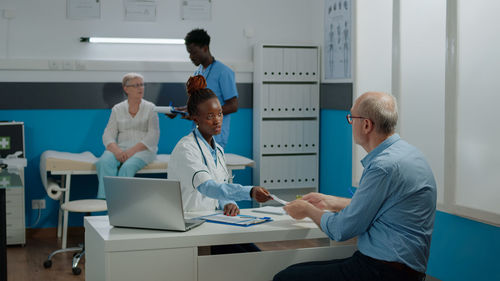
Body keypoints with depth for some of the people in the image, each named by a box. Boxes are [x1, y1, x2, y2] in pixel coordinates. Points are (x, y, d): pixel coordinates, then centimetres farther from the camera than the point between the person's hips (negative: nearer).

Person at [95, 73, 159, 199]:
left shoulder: (150, 108, 11)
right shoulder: (117, 109, 16)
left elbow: (153, 136, -1)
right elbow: (108, 135, 7)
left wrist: (133, 150, -16)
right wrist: (116, 150, -16)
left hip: (143, 149, -2)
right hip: (121, 148, 2)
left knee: (128, 166, -36)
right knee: (104, 162, -32)